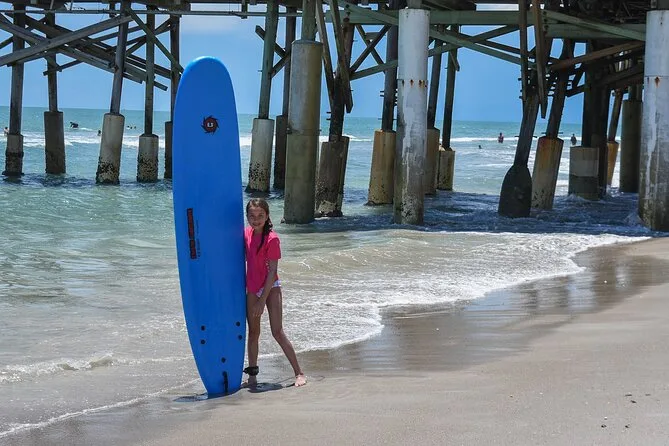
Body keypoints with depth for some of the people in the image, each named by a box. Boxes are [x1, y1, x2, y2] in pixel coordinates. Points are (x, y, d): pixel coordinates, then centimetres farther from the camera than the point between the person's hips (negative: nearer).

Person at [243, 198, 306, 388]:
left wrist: (262, 300, -19)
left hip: (270, 288, -6)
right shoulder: (247, 233, 2)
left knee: (277, 332, -10)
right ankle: (252, 373, 20)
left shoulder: (272, 239, -17)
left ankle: (299, 373, -5)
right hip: (251, 289, 6)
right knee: (253, 331, 11)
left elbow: (272, 271, -18)